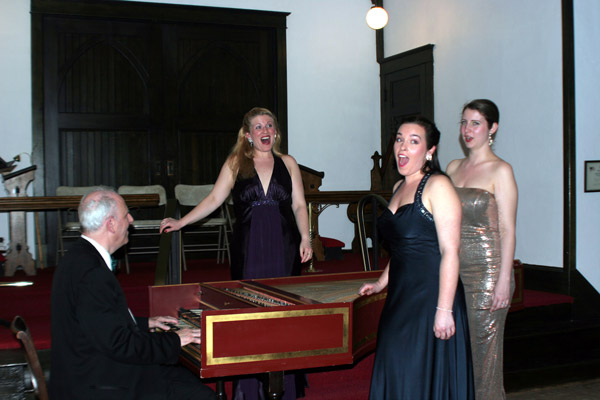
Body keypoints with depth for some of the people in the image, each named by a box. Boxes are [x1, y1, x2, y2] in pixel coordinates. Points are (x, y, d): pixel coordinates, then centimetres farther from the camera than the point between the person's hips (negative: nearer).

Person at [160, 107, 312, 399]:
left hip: (283, 249, 1)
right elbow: (215, 199, 5)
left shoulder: (288, 164, 10)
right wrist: (181, 222, -2)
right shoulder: (235, 164, 7)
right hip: (248, 250, -1)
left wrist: (305, 238, -2)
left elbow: (299, 204, 9)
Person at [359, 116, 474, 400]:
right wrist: (381, 283, 21)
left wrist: (444, 309, -22)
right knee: (397, 376, 12)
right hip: (400, 297, 8)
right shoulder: (399, 187, 14)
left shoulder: (437, 186, -11)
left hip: (430, 297, -8)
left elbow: (450, 251, -17)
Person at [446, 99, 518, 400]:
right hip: (453, 270, 6)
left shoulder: (500, 170, -5)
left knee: (484, 350, 1)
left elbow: (507, 229, -10)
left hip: (486, 271, -6)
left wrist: (504, 280, -15)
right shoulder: (454, 167, 12)